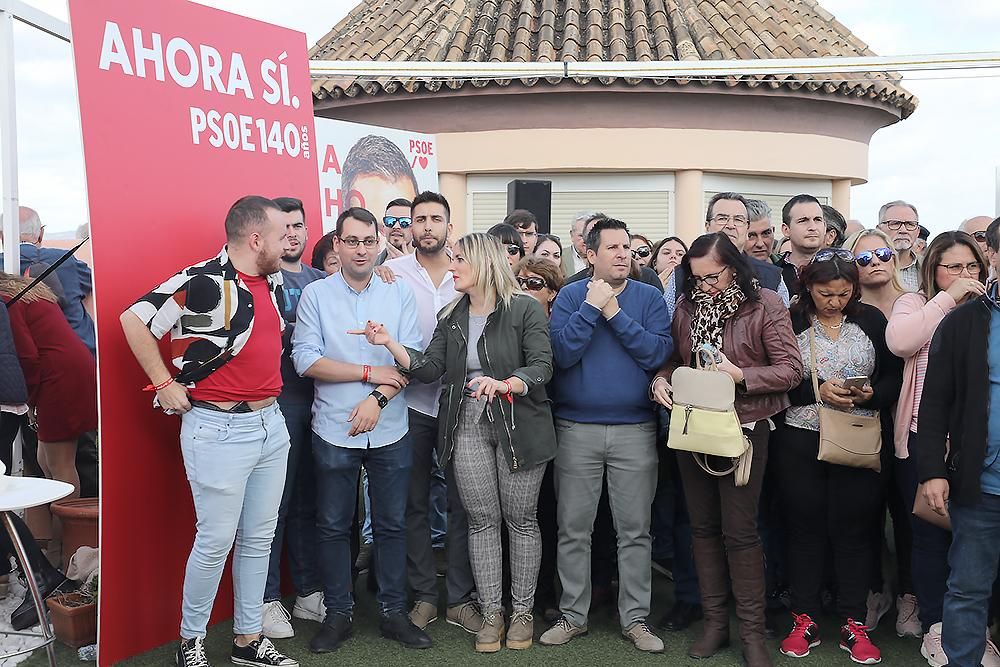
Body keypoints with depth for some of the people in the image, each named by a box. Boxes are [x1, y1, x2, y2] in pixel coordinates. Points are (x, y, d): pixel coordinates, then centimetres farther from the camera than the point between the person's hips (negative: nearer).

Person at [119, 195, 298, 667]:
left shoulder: (273, 280, 8)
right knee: (216, 540, 1)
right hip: (219, 429, -8)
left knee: (259, 539, 13)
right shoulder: (203, 282, -17)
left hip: (271, 424, 8)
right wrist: (164, 384, -14)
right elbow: (134, 320, -17)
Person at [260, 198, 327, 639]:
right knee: (274, 503, -1)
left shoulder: (320, 280, 17)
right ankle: (267, 600, 9)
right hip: (279, 400, -6)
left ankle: (309, 592, 22)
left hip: (318, 400, 6)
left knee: (308, 501, 13)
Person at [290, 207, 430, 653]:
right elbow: (305, 360, -11)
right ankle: (338, 614, 21)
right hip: (333, 432, -1)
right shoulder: (316, 295, -2)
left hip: (390, 431, 1)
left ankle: (393, 612, 21)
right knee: (334, 526, 8)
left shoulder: (399, 293, 2)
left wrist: (378, 398, -16)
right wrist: (371, 373, -12)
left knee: (392, 524, 9)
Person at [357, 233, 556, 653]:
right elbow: (429, 368, 3)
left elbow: (541, 367, -14)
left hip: (518, 426, -4)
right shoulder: (451, 318, 13)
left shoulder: (525, 309, -4)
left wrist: (504, 384, -31)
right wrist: (389, 343, -9)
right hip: (468, 427, 4)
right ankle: (491, 613, 17)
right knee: (482, 521, 7)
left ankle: (522, 611, 17)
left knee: (521, 520, 4)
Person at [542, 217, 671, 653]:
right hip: (576, 428, 0)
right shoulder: (571, 295, 2)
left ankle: (635, 618, 18)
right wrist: (591, 307, -16)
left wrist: (615, 313, -15)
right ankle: (573, 614, 20)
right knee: (573, 529, 6)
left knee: (635, 530, 6)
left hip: (636, 429, 0)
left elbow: (658, 353, -11)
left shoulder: (649, 297, 2)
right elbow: (562, 353, -11)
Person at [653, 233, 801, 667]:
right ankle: (714, 621, 22)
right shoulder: (687, 306, 4)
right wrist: (661, 379, -8)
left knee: (740, 531, -2)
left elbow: (791, 370, -11)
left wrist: (740, 375, -22)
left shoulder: (764, 305, -8)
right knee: (703, 526, 10)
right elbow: (674, 359, 13)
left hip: (744, 427, -5)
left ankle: (752, 630, 11)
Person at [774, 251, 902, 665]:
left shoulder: (871, 320, 5)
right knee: (804, 526, 5)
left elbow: (894, 378, 6)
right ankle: (804, 621, 16)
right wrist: (818, 390, -16)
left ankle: (854, 624, 14)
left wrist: (871, 394, -14)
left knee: (854, 529, 3)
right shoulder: (790, 321, 1)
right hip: (800, 441, 0)